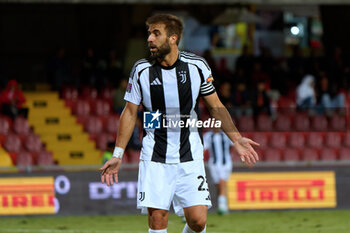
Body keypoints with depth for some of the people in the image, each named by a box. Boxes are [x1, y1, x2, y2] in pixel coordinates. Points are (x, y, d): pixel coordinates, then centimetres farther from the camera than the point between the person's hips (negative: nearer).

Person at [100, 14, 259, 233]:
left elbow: (216, 106, 7)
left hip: (189, 156, 0)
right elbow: (130, 112, 6)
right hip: (154, 157, 0)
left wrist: (236, 138, -3)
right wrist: (117, 155, 3)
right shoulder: (142, 70, -2)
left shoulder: (197, 66, -3)